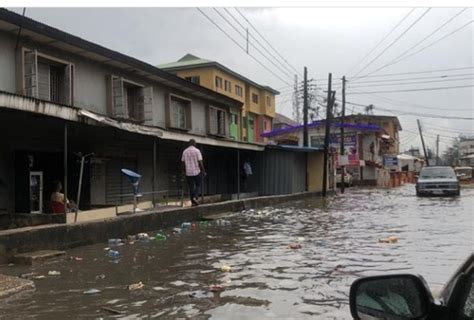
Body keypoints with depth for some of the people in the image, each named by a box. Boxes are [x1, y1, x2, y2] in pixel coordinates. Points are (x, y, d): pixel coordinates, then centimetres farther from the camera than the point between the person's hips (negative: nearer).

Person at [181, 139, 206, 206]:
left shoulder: (185, 151, 5)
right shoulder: (197, 151, -7)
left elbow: (183, 163, 8)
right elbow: (200, 162, -11)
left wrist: (185, 171, 19)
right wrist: (204, 172, -3)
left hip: (188, 173, 3)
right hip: (197, 172, -3)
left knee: (191, 188, 10)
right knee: (198, 186, 13)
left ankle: (193, 202, 8)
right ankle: (195, 197, -10)